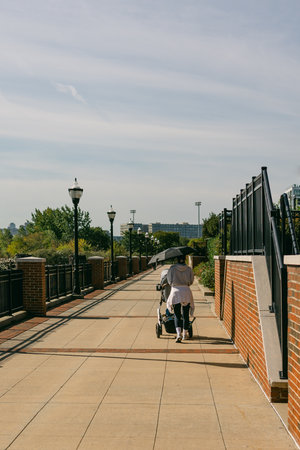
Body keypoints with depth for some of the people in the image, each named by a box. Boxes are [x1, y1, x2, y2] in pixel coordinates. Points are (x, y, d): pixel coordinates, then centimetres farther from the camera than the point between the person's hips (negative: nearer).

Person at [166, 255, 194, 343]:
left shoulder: (172, 268, -4)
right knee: (186, 315, 12)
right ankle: (185, 335, 21)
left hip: (175, 291, -1)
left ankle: (178, 334, -14)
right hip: (186, 291, 1)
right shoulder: (189, 269, 1)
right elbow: (191, 281, 9)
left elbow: (169, 281, 2)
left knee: (177, 315, 4)